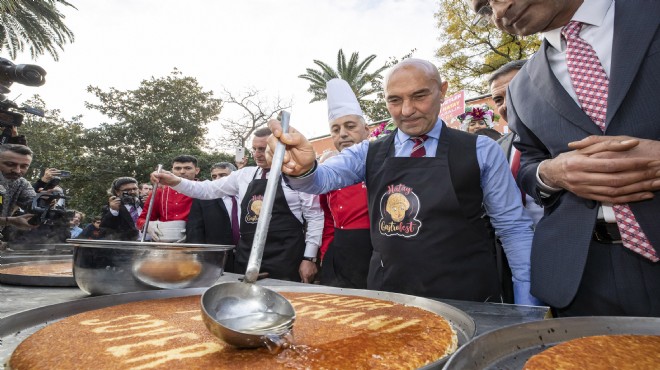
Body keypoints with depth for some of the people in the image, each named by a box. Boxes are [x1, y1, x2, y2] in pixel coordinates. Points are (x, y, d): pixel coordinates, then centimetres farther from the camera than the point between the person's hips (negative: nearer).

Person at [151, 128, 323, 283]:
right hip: (247, 255, 4)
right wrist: (175, 182, -3)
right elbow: (208, 190, 12)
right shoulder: (244, 175, 10)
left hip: (284, 258, -4)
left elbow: (315, 217, -3)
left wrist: (309, 258, -7)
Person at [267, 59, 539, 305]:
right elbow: (323, 177, -14)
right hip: (387, 298, 2)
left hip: (467, 302, -1)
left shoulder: (481, 151, -4)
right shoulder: (370, 153, 2)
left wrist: (527, 303, -5)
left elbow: (513, 227, -1)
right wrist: (302, 169, -37)